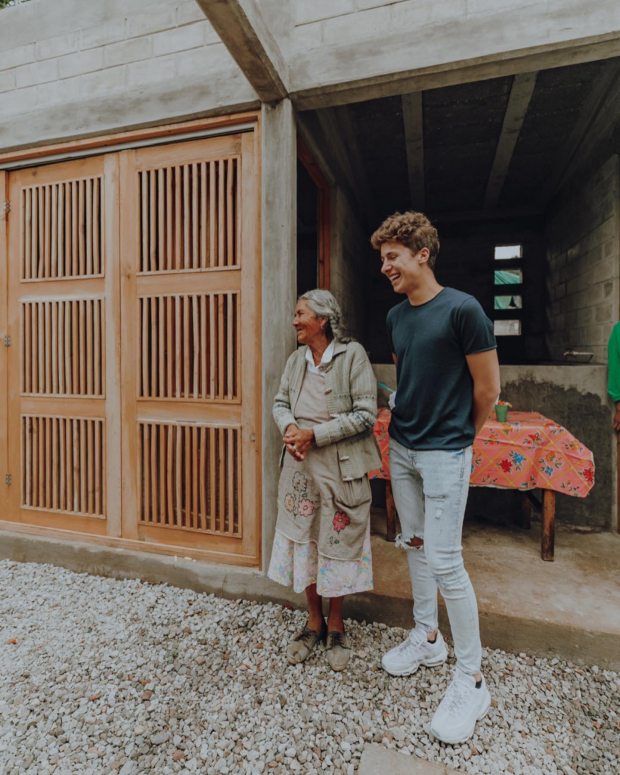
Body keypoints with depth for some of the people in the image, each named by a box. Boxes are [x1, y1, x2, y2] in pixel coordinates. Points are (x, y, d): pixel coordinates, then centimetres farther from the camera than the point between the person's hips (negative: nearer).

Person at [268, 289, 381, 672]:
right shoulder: (297, 359, 7)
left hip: (341, 468, -5)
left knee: (337, 545, 10)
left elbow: (365, 414, -15)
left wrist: (315, 434, -18)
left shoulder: (353, 355, -10)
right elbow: (281, 402, 13)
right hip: (300, 466, 5)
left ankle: (336, 626, 34)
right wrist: (289, 427, -9)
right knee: (303, 543, 13)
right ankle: (314, 622, 36)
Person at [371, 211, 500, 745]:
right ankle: (427, 638, 37)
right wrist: (410, 426, 14)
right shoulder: (396, 316, 7)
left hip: (444, 454, -7)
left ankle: (472, 679, 19)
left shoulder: (462, 309, -14)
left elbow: (488, 388, -8)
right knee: (414, 545, 16)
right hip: (402, 449, 7)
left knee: (445, 561, -2)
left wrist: (459, 438, 4)